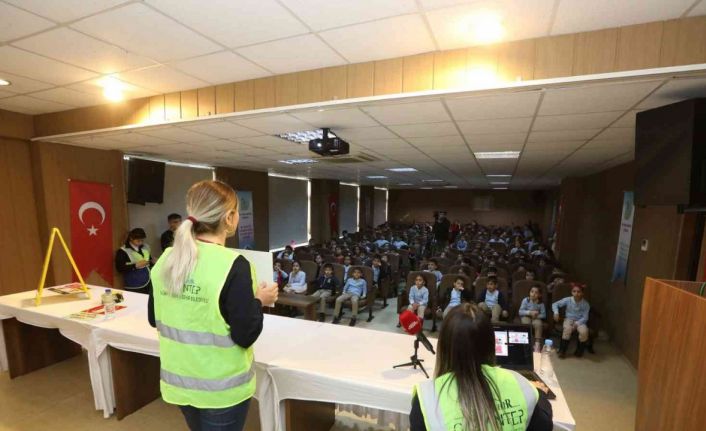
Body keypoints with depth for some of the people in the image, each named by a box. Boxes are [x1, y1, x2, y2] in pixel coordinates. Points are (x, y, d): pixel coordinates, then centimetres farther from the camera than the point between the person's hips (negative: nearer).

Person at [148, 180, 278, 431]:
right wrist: (259, 301, -7)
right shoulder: (233, 265, -25)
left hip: (179, 381, 6)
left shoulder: (166, 259, -5)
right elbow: (245, 336, -22)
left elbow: (154, 319, 8)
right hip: (221, 387, -6)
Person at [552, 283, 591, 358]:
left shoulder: (585, 304, -9)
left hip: (580, 321, 1)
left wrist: (577, 323, -24)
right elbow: (555, 304, -3)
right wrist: (556, 312, -22)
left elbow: (585, 317, -9)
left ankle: (579, 351, -2)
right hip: (569, 319, 0)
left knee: (584, 331, -31)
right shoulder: (568, 300, -9)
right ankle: (562, 351, -15)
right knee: (567, 329, -33)